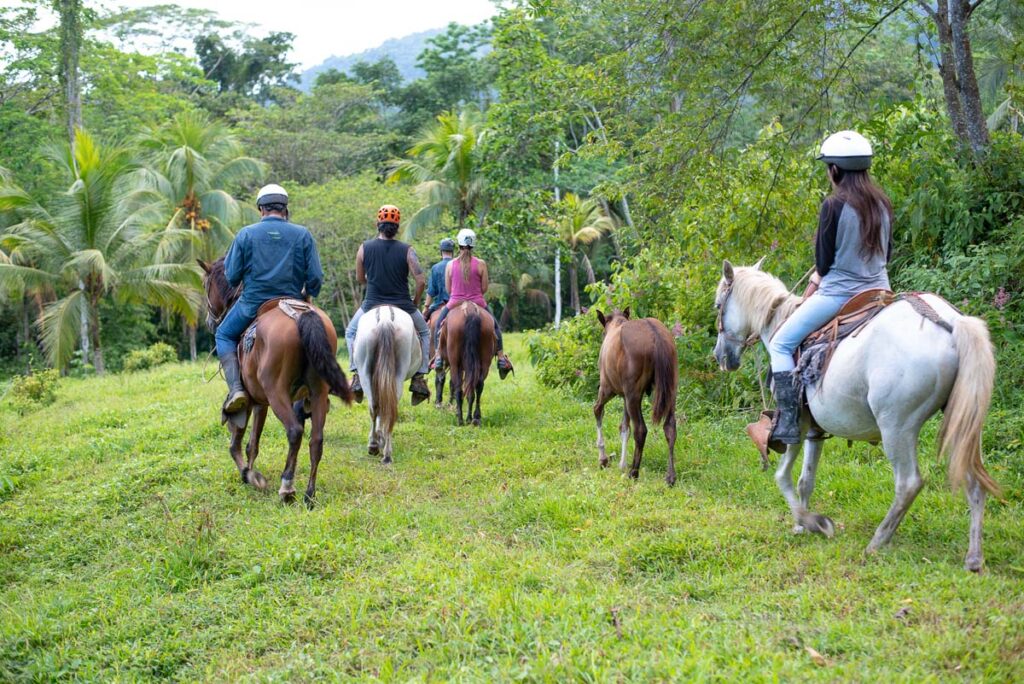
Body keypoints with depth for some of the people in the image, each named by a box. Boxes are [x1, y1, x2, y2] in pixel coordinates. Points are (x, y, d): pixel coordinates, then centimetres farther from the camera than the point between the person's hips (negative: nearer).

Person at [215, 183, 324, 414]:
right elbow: (315, 277, -4)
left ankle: (236, 388, 0)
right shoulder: (303, 235, -1)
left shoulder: (245, 234, -2)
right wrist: (307, 295, 15)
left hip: (252, 303, -1)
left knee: (224, 335, 22)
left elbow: (231, 276, -1)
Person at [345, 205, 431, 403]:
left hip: (372, 305, 1)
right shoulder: (407, 251, -8)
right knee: (424, 333, 27)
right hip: (403, 306, 0)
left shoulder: (364, 248, -4)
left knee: (351, 333, 29)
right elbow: (421, 281, -12)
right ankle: (419, 379, 17)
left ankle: (357, 377, 14)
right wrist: (415, 302, 5)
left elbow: (360, 278, 8)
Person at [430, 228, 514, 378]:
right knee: (495, 325, 21)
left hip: (455, 303, 1)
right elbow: (484, 288, -4)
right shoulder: (481, 264, -9)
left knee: (439, 325, 25)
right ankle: (501, 359, 16)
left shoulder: (450, 265, -5)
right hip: (477, 303, -1)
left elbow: (448, 289, 1)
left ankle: (438, 357, 19)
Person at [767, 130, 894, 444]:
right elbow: (886, 254, 12)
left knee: (781, 344, 3)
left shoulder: (834, 206, -14)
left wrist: (813, 286, 9)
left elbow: (824, 263, -10)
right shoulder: (882, 203, 5)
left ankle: (788, 421, -5)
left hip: (838, 294, -7)